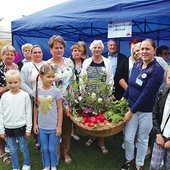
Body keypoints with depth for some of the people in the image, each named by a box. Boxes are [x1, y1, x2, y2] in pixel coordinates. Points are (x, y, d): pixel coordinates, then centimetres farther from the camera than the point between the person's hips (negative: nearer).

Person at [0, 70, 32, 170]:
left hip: (21, 127, -2)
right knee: (12, 150, 14)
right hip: (8, 128, 2)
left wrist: (28, 129, -5)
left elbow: (28, 113, -5)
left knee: (24, 148, 12)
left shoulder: (25, 95, -8)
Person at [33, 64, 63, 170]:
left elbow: (60, 109, -8)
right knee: (44, 148, 15)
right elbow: (36, 108, 4)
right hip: (41, 126, 3)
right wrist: (35, 124, 6)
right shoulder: (37, 91, -4)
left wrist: (59, 126, -7)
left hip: (53, 126, -2)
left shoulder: (56, 91, -12)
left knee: (52, 149, 10)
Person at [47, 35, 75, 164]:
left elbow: (73, 81, 9)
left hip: (69, 101, 4)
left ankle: (66, 151, 34)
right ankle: (56, 152, 33)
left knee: (67, 127, 14)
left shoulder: (69, 62, 2)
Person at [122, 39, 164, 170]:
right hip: (132, 107, 4)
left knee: (143, 139, 15)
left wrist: (131, 111, -19)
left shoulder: (157, 70, -18)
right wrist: (124, 98, 13)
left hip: (147, 111, -4)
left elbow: (146, 94, -21)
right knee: (128, 138, 10)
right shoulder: (137, 64, 0)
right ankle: (129, 159, 39)